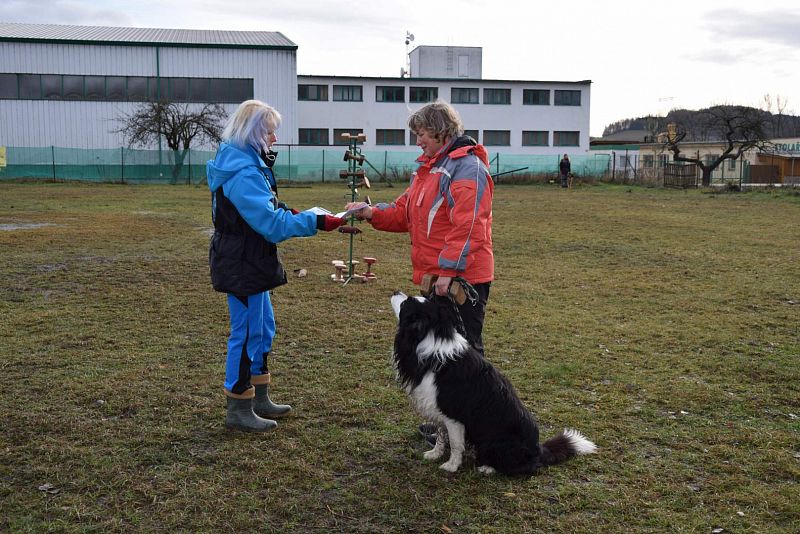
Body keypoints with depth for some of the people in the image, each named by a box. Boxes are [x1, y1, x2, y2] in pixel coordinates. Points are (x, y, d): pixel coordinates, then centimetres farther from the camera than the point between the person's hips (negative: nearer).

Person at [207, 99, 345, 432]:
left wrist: (288, 214, 5)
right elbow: (271, 224, -26)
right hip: (242, 266, -11)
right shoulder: (243, 173, -22)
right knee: (246, 334, -1)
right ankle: (238, 410, 12)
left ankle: (260, 399, 31)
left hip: (248, 264, 11)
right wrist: (316, 222, -25)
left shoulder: (244, 164, 11)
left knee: (262, 328, 18)